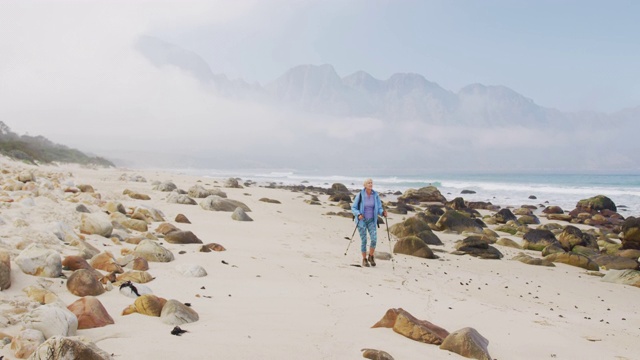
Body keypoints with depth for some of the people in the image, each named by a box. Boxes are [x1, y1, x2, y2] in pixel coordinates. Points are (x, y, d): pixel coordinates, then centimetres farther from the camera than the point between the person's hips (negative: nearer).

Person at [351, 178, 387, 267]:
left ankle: (371, 257, 10)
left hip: (372, 221, 2)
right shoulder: (360, 195, -11)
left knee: (374, 239, -13)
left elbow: (379, 208, 3)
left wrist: (383, 212, -18)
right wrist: (358, 214, -23)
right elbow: (353, 208, -5)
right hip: (362, 220, -2)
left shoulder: (375, 195, -3)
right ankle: (364, 259, 18)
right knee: (364, 241, 0)